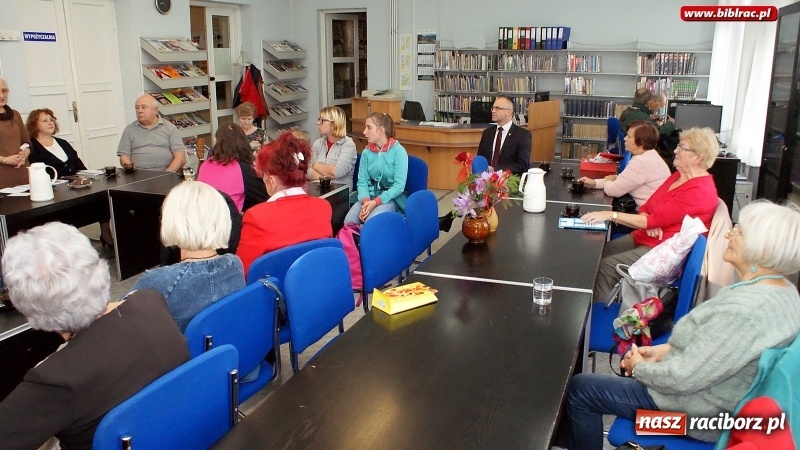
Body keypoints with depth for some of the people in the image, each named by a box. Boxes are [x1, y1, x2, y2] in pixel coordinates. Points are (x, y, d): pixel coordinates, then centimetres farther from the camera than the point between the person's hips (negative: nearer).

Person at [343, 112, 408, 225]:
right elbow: (362, 181, 2)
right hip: (369, 197, 4)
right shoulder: (366, 152, 7)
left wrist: (375, 202, -23)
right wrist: (365, 201, -19)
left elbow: (399, 185, -14)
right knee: (349, 220, -24)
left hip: (391, 198, -4)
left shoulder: (398, 151, -7)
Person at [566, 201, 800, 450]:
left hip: (700, 416, -10)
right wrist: (664, 350, 3)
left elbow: (683, 379, -29)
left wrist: (639, 367, -11)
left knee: (580, 388, -2)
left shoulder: (745, 312, -34)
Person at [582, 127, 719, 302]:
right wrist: (649, 225, -13)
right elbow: (646, 207, 11)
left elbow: (654, 220, -23)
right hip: (643, 238, 10)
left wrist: (610, 215, -24)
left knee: (604, 268, -23)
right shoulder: (677, 176, 13)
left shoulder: (700, 191, -19)